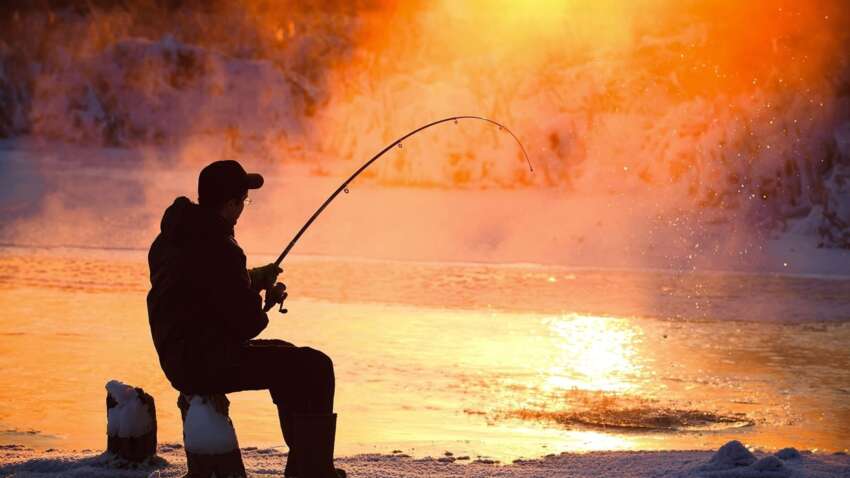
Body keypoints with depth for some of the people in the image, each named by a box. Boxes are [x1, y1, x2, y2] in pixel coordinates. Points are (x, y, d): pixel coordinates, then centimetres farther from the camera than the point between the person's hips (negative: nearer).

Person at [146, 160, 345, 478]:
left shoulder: (171, 237, 8)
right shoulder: (217, 248, -22)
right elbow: (247, 325, -19)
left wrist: (251, 279, 17)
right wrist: (265, 300, 1)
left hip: (178, 360, 10)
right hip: (207, 364, -10)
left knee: (288, 360, 25)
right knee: (314, 368, -8)